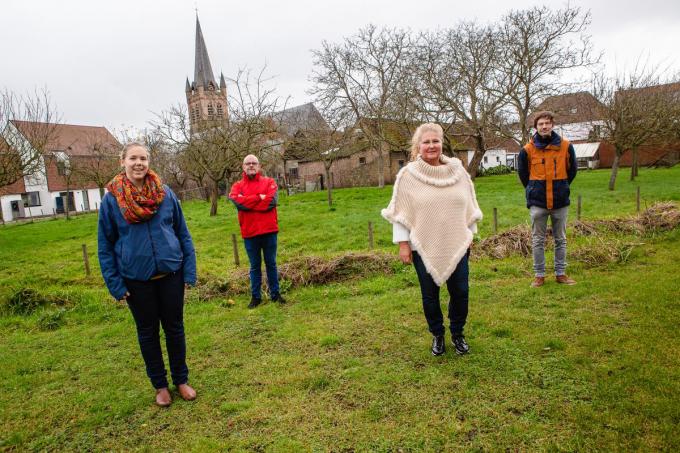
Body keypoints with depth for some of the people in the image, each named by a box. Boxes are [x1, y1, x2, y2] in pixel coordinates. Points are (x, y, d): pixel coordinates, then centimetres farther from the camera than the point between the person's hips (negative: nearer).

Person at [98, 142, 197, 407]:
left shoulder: (166, 194, -3)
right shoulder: (111, 200, -6)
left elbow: (183, 234, 1)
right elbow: (105, 246, -1)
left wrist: (190, 271, -3)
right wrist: (115, 284, -5)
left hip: (171, 273, 1)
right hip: (136, 279, 0)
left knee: (174, 327, 12)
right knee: (147, 331, 14)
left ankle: (181, 380, 30)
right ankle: (160, 385, 31)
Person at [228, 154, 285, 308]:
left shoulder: (269, 182, 5)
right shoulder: (237, 186, 6)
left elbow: (272, 200, -12)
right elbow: (238, 201, -14)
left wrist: (248, 202, -9)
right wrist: (260, 198, -12)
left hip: (269, 230, 0)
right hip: (249, 232, 0)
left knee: (271, 264, 10)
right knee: (255, 266, 10)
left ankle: (275, 294, 21)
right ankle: (255, 296, 19)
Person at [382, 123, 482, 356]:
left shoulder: (458, 171, 4)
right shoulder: (407, 175, -6)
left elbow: (469, 206, 13)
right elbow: (400, 213, -5)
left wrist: (471, 234, 14)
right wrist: (403, 243, -8)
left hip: (456, 245, 2)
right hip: (424, 248, -2)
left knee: (460, 292, 5)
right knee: (430, 295, 9)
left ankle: (458, 333, 29)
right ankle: (437, 335, 31)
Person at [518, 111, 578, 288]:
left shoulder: (566, 146, -1)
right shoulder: (528, 150, -5)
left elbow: (572, 170, 13)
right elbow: (523, 173, 9)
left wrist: (561, 188, 12)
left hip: (561, 201, 2)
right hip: (537, 202, -1)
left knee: (561, 240, 10)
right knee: (538, 240, 5)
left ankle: (561, 273, 21)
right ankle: (539, 275, 14)